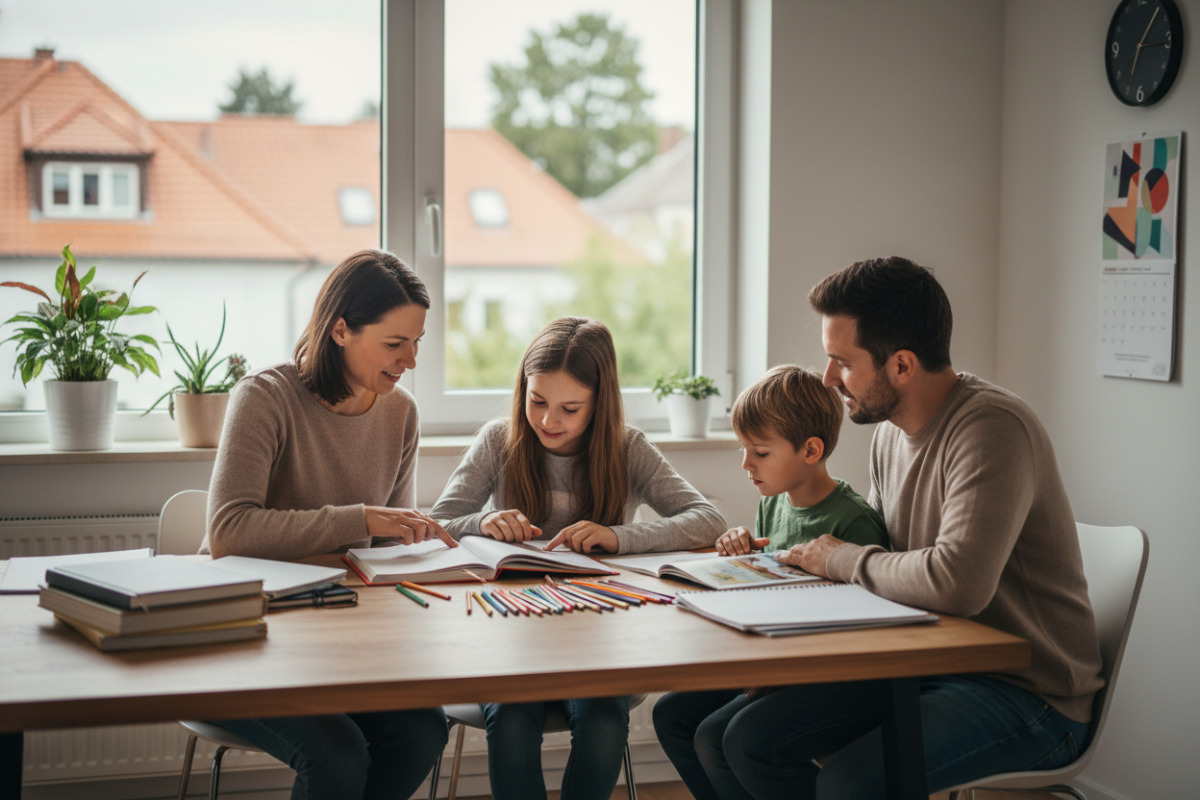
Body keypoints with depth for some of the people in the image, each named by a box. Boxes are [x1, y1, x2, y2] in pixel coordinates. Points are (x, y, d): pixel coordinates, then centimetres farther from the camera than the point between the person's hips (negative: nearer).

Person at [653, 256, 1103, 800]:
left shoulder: (991, 428, -22)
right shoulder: (891, 432, 7)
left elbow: (957, 583, -34)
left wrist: (843, 560, -16)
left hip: (1029, 693, -8)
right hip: (923, 666, 8)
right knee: (743, 741, -4)